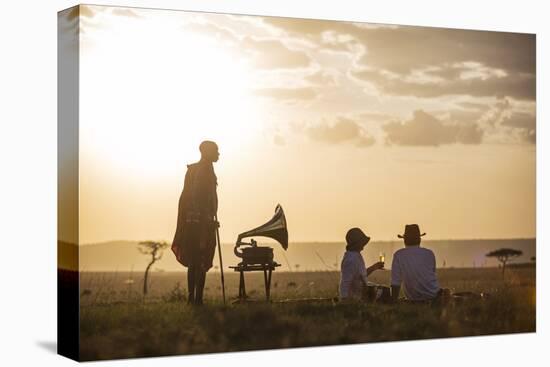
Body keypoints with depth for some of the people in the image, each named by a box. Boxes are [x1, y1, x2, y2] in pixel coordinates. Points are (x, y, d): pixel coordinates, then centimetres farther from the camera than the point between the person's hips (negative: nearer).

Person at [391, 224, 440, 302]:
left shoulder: (399, 255, -10)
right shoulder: (429, 254, -6)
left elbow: (395, 282, -13)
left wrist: (394, 301, -4)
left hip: (412, 297, 1)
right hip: (431, 295, -1)